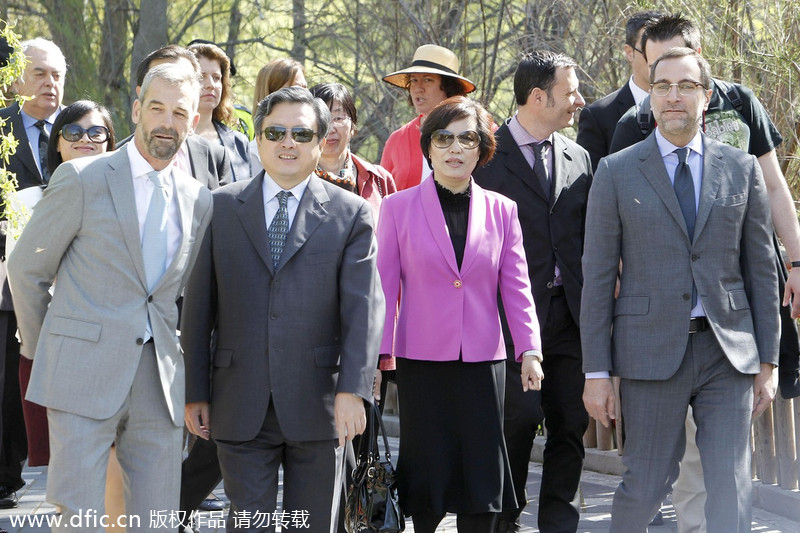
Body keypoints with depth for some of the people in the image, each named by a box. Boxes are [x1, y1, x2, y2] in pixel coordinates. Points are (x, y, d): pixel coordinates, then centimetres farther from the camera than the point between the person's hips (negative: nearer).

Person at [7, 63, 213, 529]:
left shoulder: (199, 199, 12)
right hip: (84, 379, -4)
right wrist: (41, 350, 10)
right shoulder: (82, 179, -2)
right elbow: (27, 269, 5)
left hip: (160, 384, 4)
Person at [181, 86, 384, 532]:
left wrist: (353, 390, -17)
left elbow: (363, 306, -6)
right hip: (241, 408, 1)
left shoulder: (351, 214, 3)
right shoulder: (221, 208, 7)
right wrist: (195, 392, 3)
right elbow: (198, 306, 8)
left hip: (318, 408, 0)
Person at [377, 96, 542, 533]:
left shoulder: (501, 211, 7)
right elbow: (384, 286, 2)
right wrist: (378, 354, -3)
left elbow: (516, 287, 6)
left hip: (483, 362, 2)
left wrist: (529, 350, -3)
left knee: (482, 478, 1)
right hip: (421, 362, -2)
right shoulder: (398, 208, 2)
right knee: (426, 478, 1)